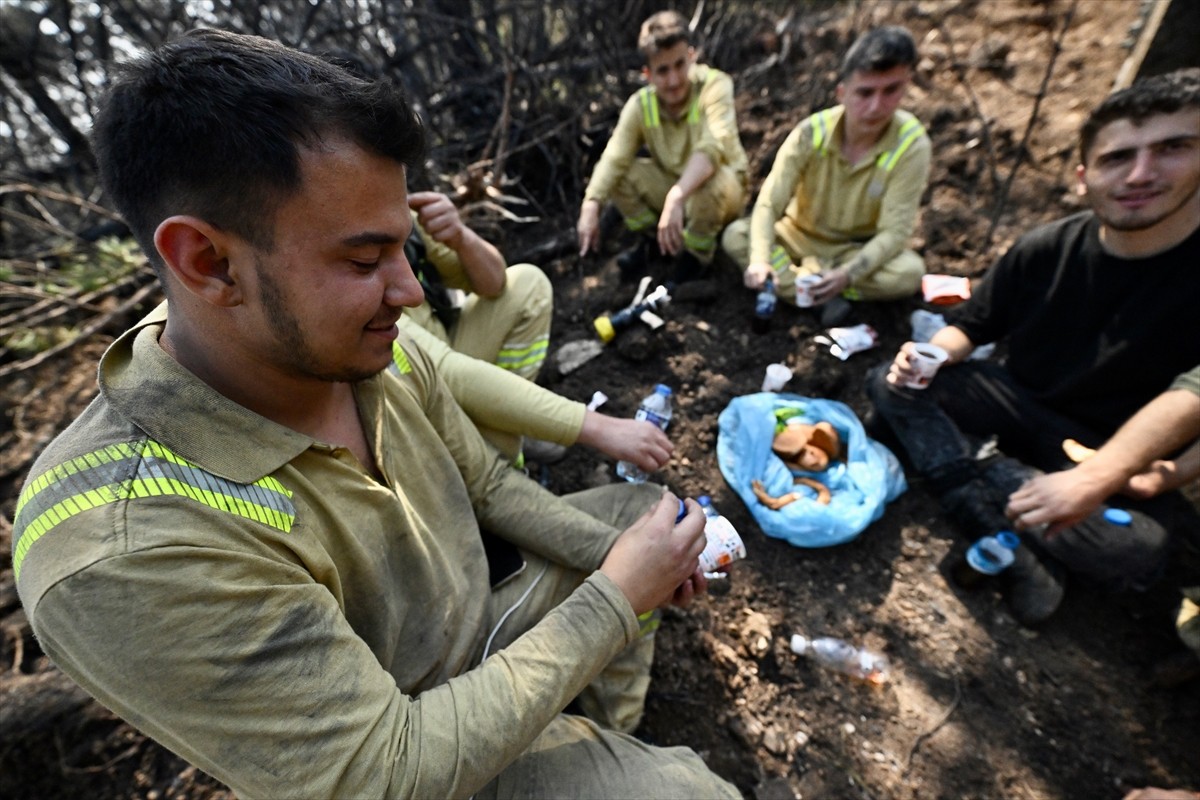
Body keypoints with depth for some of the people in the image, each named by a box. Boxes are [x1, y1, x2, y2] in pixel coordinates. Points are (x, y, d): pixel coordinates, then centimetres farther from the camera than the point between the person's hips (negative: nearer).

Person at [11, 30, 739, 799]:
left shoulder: (377, 354, -15)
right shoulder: (124, 548, -34)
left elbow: (487, 482, -1)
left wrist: (610, 551, -11)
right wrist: (616, 598, -24)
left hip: (488, 616, 6)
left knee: (646, 505, 13)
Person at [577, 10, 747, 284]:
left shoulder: (715, 85, -23)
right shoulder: (640, 104, -12)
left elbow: (712, 146, -39)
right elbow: (613, 158, -22)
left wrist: (676, 198, -54)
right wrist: (591, 205, -38)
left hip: (721, 187, -3)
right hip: (671, 185, 4)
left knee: (708, 182, -39)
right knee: (620, 174, -17)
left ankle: (697, 251, -9)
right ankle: (650, 237, 5)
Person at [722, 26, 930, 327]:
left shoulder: (912, 145, -21)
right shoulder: (811, 133, -20)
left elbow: (894, 231, -22)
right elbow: (769, 203, -25)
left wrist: (848, 274, -39)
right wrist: (760, 259, -43)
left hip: (859, 249, -1)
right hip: (800, 236, 1)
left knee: (909, 272, -31)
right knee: (735, 236, -24)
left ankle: (796, 275, -21)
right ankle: (824, 298, -29)